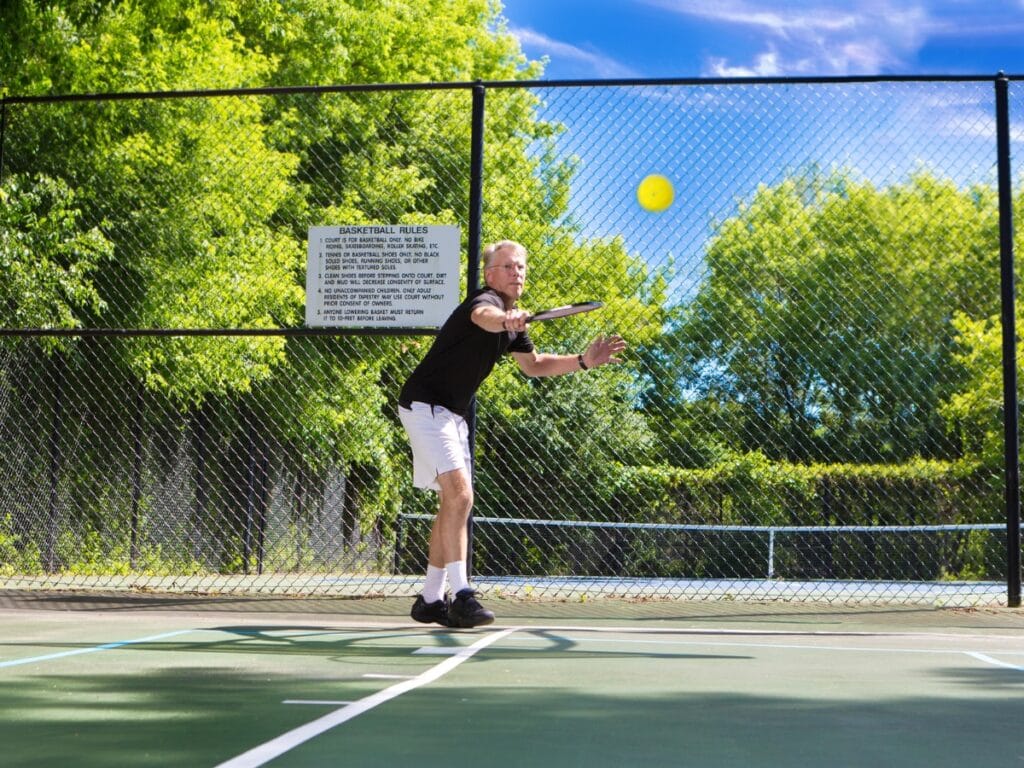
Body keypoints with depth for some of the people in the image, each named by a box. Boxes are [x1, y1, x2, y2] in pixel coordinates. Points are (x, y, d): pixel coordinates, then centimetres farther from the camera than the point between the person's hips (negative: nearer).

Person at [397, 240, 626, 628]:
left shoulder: (514, 320, 11)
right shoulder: (486, 301, -19)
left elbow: (534, 365, 25)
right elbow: (483, 317, -45)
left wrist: (583, 361, 13)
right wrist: (506, 320, -69)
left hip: (451, 415, 11)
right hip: (424, 405, -11)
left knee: (452, 503, 13)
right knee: (459, 495, -20)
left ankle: (430, 600, 21)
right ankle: (461, 595, -20)